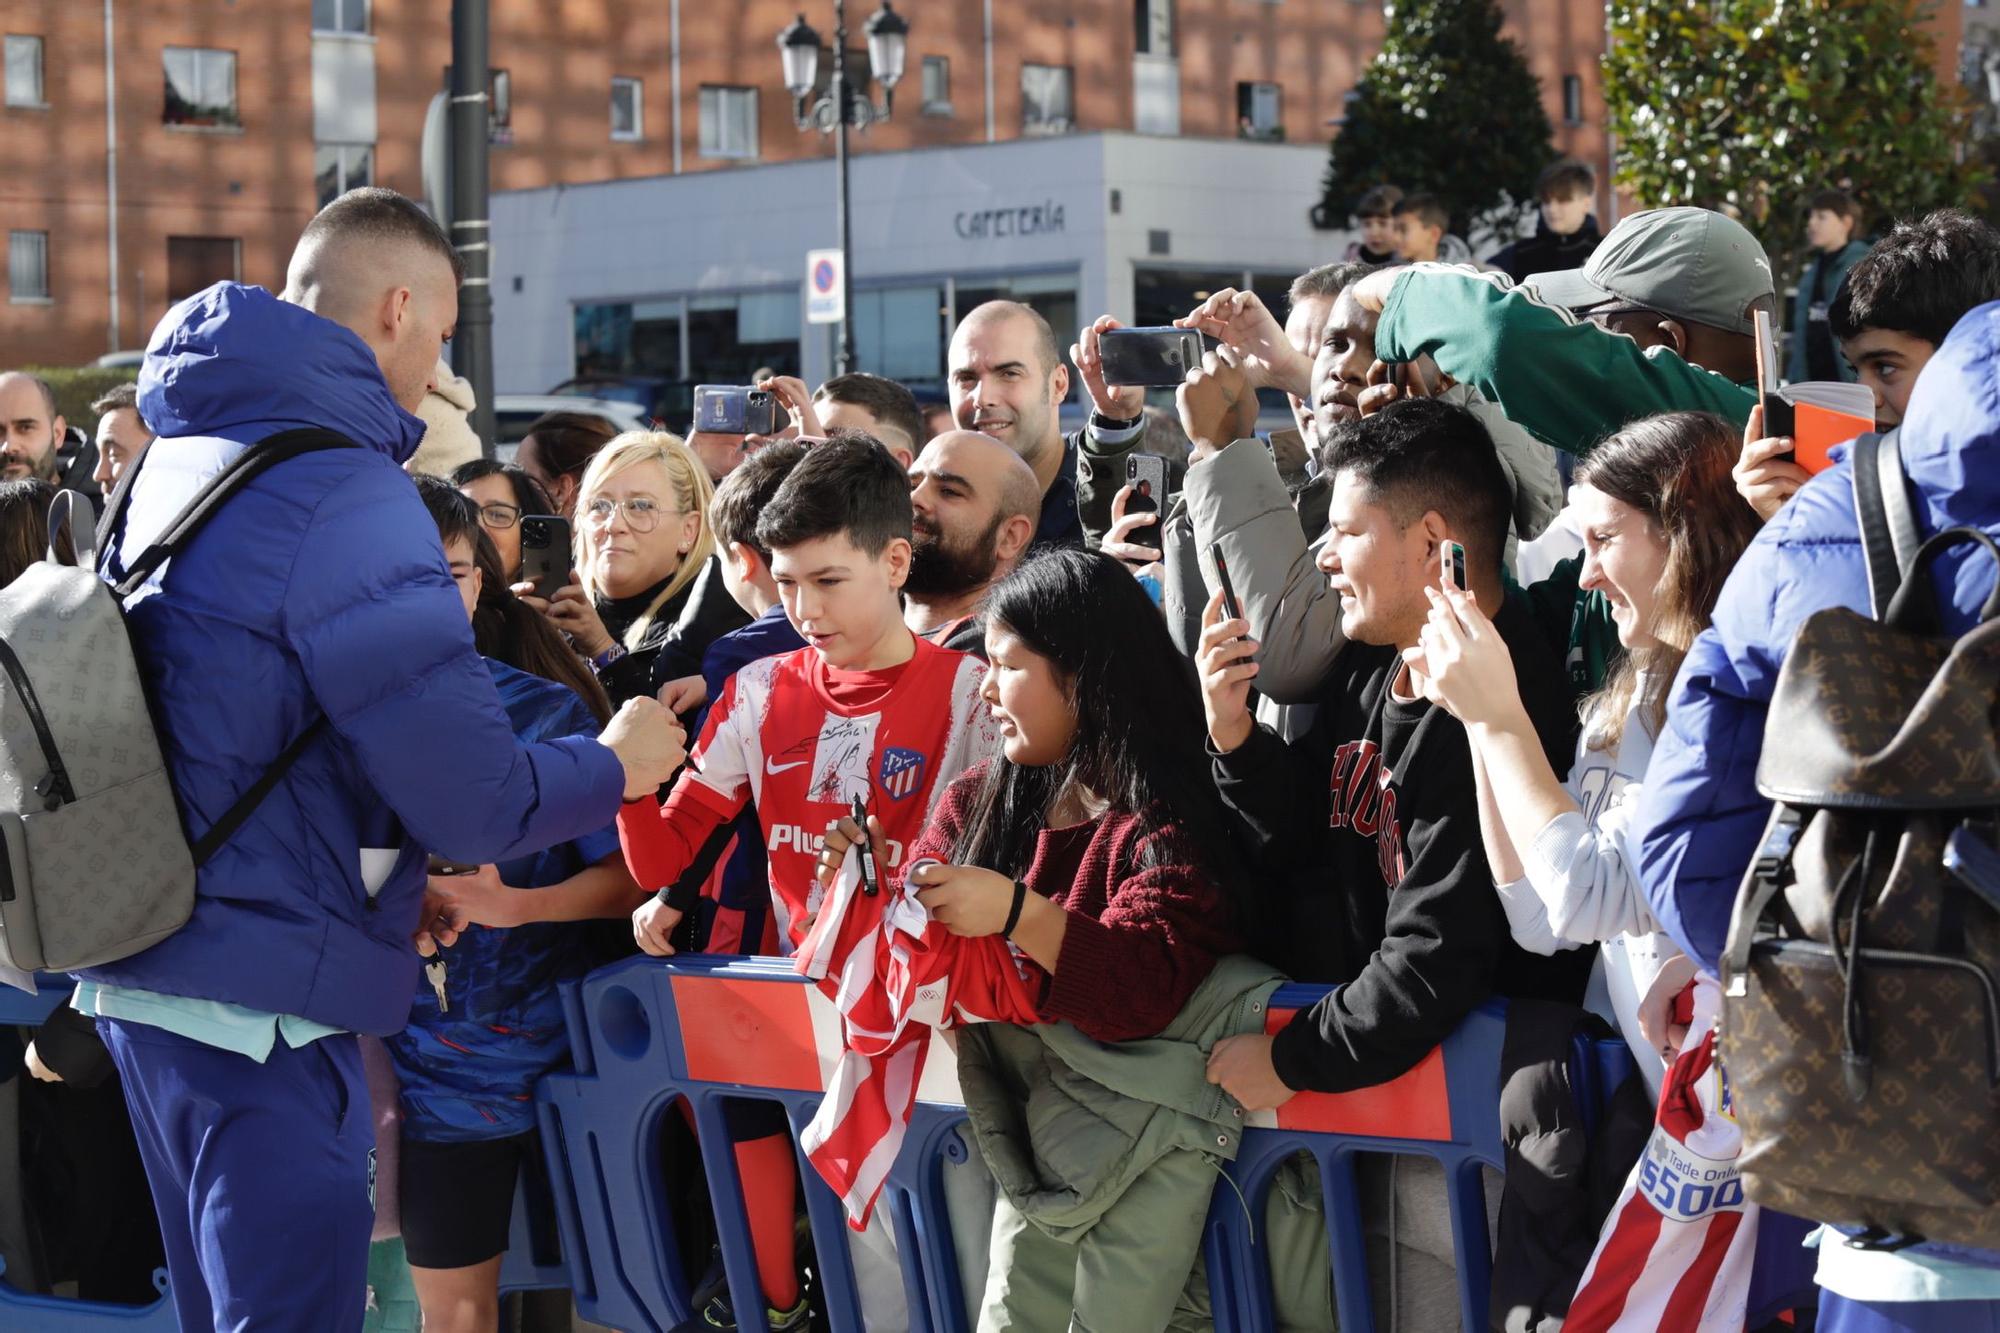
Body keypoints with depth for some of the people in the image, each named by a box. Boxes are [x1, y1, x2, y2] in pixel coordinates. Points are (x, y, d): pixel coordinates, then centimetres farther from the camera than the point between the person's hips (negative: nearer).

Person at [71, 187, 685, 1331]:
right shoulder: (349, 499, -18)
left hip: (143, 978, 9)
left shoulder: (177, 464, 11)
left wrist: (390, 879, 20)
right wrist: (616, 768, 2)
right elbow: (471, 796, -17)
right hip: (263, 1005, -9)